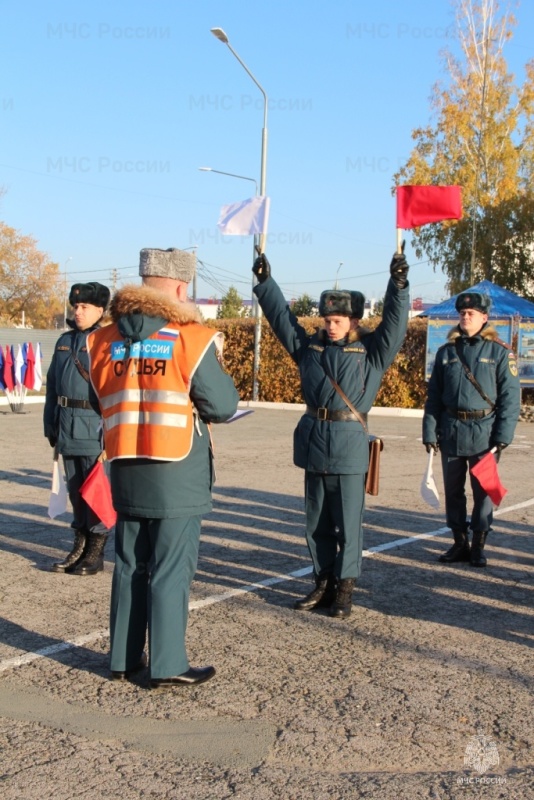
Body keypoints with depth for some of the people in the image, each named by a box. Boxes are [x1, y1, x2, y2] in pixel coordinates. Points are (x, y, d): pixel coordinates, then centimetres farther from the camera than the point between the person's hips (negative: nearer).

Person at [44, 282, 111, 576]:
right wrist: (51, 425, 15)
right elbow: (52, 384, 18)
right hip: (68, 428, 7)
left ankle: (96, 553, 11)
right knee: (74, 488, 13)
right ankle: (80, 546, 25)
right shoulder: (65, 341, 14)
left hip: (96, 429, -7)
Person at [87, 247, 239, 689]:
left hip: (127, 472, 5)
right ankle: (169, 666, 9)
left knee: (130, 566, 15)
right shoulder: (192, 340, -11)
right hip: (178, 476, -5)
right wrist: (215, 364, 10)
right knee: (171, 570, 3)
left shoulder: (103, 341, 3)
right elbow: (223, 406, -6)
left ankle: (124, 658, 25)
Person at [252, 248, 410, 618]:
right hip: (314, 440, 4)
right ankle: (323, 583, 24)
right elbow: (282, 316, 11)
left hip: (350, 442, -4)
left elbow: (395, 322, -11)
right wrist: (265, 282, 3)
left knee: (348, 521, 2)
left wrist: (399, 285, -23)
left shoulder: (372, 351, 1)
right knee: (317, 521, 12)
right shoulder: (311, 346, 11)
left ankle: (345, 589, 12)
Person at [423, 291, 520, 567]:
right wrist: (429, 431, 2)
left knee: (483, 491, 4)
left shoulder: (500, 352, -1)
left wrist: (503, 437, -10)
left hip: (484, 432, -3)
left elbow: (510, 397, -3)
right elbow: (433, 395, 8)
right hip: (451, 431, 3)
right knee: (453, 490, 9)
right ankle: (459, 542, 22)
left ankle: (478, 546, 16)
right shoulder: (446, 351, 8)